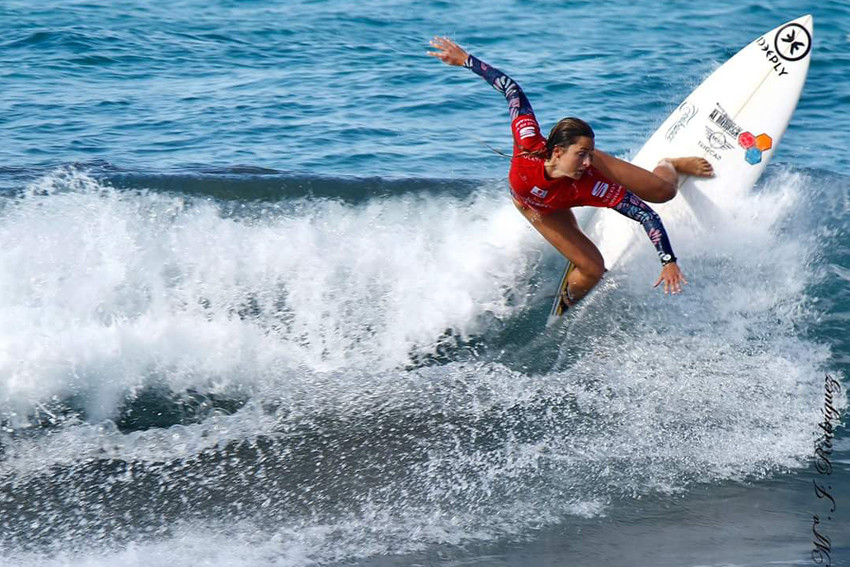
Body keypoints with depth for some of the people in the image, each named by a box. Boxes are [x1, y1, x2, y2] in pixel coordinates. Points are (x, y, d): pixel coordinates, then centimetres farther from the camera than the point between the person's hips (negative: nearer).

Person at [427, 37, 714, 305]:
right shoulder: (530, 148, -47)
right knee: (592, 269, -11)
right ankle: (565, 307, 27)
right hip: (533, 203, 0)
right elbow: (512, 89, -36)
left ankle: (670, 167, 37)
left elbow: (647, 215, -40)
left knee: (663, 191, -4)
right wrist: (465, 60, -31)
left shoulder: (590, 185, -44)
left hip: (570, 187, 1)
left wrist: (669, 261, -43)